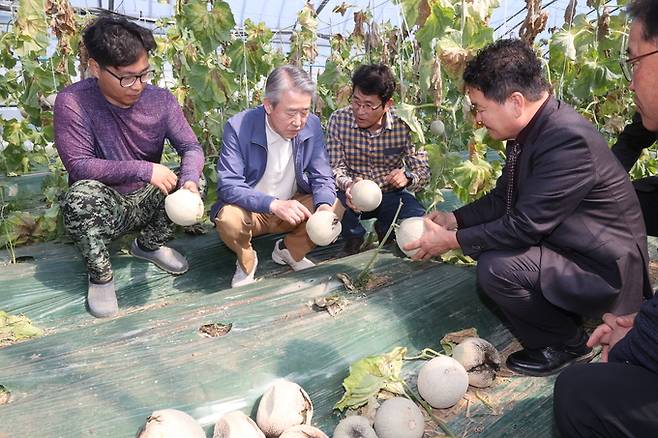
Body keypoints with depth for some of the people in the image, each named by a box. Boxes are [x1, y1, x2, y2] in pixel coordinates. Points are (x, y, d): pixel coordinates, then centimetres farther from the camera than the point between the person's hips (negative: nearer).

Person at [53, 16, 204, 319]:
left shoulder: (161, 100, -10)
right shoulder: (72, 102, -20)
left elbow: (191, 148, -9)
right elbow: (78, 165, -23)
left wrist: (189, 180, -32)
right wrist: (144, 170, -32)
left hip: (147, 201, 4)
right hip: (103, 207, -4)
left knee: (188, 186, -19)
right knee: (82, 194, -35)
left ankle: (149, 244, 9)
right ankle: (100, 275, -10)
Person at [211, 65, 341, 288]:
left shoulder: (312, 125, -9)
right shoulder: (238, 127, -21)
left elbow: (321, 177, -6)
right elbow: (228, 186, -26)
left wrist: (325, 205, -29)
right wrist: (273, 204, -41)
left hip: (292, 206, 4)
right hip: (250, 211, -3)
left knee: (335, 208, -18)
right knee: (228, 219, -35)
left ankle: (290, 251, 9)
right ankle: (246, 260, 1)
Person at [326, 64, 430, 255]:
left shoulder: (403, 125, -14)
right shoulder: (338, 119, -14)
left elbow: (423, 170, -12)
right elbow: (336, 167, -14)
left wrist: (407, 178, -36)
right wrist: (348, 185, -37)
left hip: (390, 194, 0)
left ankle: (385, 232, 12)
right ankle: (354, 237, 6)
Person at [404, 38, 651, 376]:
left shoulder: (568, 139, -29)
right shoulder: (532, 129, -1)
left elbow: (525, 227, -28)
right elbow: (502, 199, 8)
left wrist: (451, 240, -19)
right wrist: (453, 220, -3)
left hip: (602, 272, -9)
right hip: (562, 244, 9)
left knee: (496, 268, -26)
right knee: (482, 236, 10)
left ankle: (567, 344, 2)